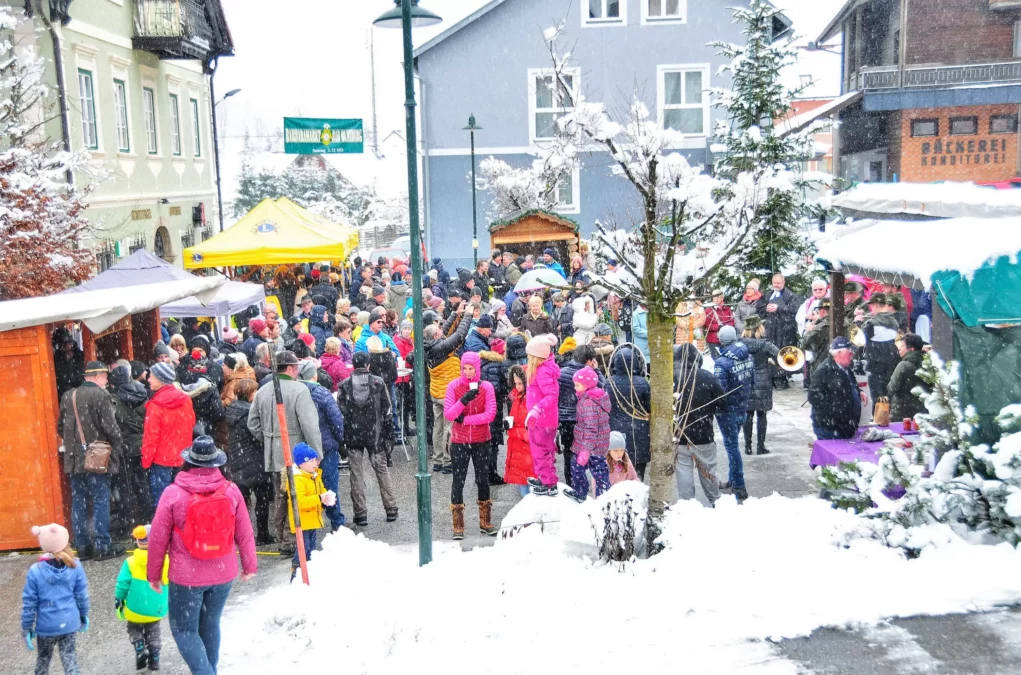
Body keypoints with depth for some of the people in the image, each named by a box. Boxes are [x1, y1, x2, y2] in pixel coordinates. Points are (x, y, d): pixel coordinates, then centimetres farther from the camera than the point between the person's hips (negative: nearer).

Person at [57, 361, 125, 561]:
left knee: (79, 503, 10)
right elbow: (110, 427, -14)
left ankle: (82, 547, 15)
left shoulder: (68, 396, 8)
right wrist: (118, 448, -1)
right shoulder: (101, 395, -12)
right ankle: (103, 547, 3)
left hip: (75, 459, 6)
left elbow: (61, 426, 14)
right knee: (100, 502, 0)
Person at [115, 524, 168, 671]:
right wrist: (167, 601, 15)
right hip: (157, 609, 2)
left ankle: (140, 650, 2)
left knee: (134, 629, 23)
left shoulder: (131, 563, -14)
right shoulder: (166, 561, -10)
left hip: (136, 609, -2)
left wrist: (119, 599, 8)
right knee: (153, 632, 23)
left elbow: (122, 584, -8)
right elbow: (172, 584, -1)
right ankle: (154, 658, 19)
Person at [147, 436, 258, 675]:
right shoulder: (231, 491, -9)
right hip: (223, 575, 3)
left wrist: (153, 574, 7)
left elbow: (158, 538, -8)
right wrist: (250, 565, 15)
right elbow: (244, 534, -1)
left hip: (186, 577, -3)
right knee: (210, 625, 21)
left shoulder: (174, 494, -16)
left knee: (184, 629, 10)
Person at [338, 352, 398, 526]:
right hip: (375, 434, 1)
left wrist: (342, 437, 5)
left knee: (357, 474, 5)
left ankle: (360, 513, 6)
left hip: (353, 435, 0)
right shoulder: (378, 383, -2)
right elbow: (387, 410, 0)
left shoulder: (344, 386, -3)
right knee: (382, 470, 11)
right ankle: (391, 510, 14)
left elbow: (340, 413, -3)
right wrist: (387, 432, 9)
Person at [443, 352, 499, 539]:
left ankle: (485, 522, 22)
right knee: (458, 481, 1)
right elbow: (448, 415, -12)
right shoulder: (453, 386, -4)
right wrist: (463, 400, -27)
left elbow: (490, 414, -13)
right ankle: (458, 526, 8)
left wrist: (464, 419, -15)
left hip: (481, 440, 1)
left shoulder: (486, 387, -4)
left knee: (483, 480, 10)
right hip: (459, 441, -1)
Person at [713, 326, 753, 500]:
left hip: (728, 411, -7)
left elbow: (719, 391, -25)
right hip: (742, 408, 7)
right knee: (732, 444, 21)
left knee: (732, 446, 0)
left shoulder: (722, 362, -23)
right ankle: (733, 480, 32)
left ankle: (739, 488, 2)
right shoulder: (747, 356, 0)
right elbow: (752, 381, 10)